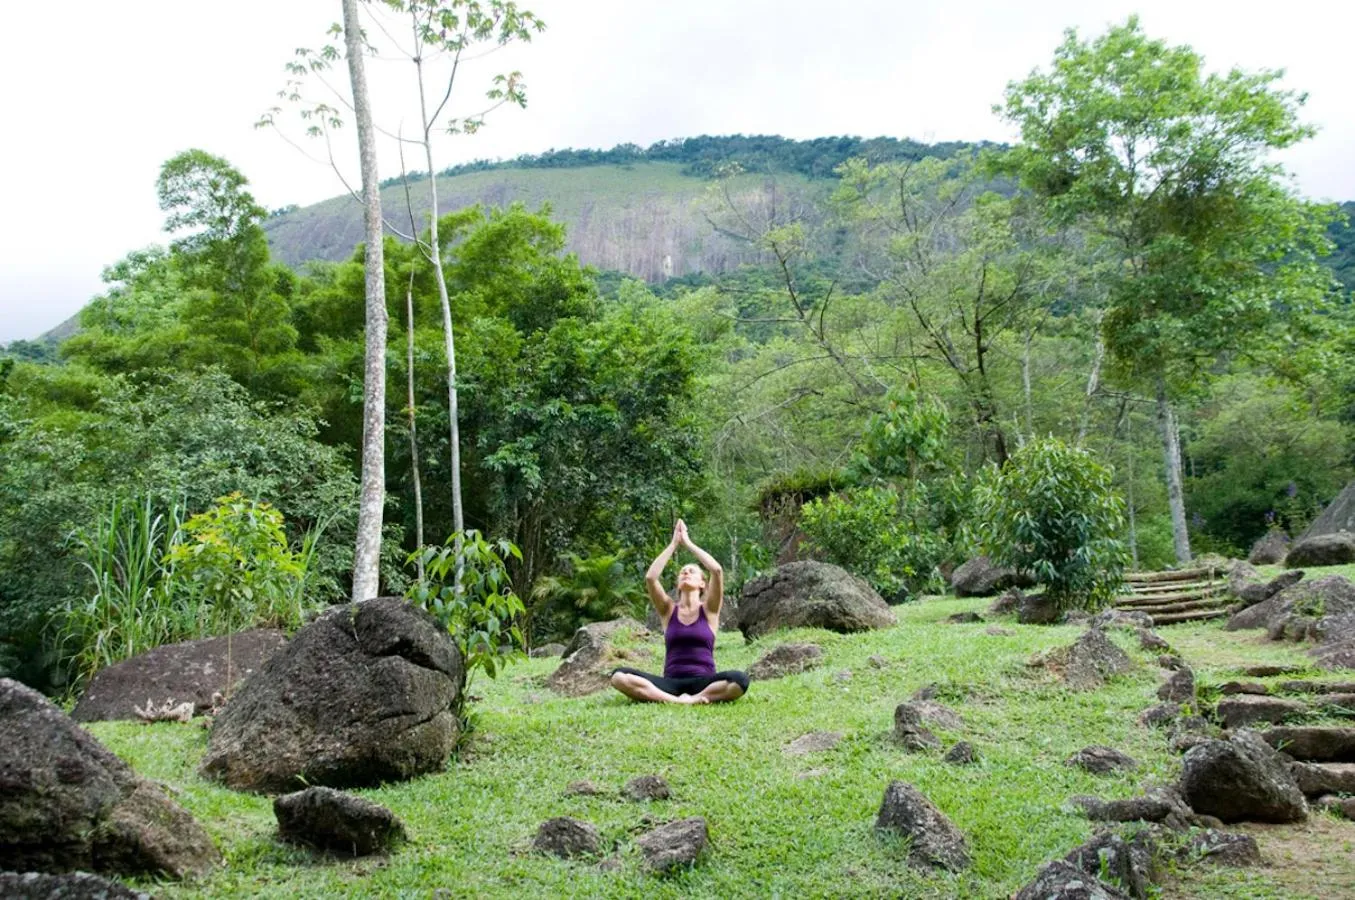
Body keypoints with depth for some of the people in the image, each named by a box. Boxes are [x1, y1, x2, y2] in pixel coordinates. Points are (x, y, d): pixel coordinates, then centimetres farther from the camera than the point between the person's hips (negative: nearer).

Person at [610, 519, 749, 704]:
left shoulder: (709, 610, 9)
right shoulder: (669, 610, 13)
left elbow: (717, 570, -7)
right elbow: (650, 577, -4)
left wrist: (688, 543, 3)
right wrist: (673, 544, 3)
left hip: (702, 682, -1)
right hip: (671, 683, 2)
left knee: (739, 681, -34)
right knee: (619, 676, -25)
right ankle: (675, 700, -34)